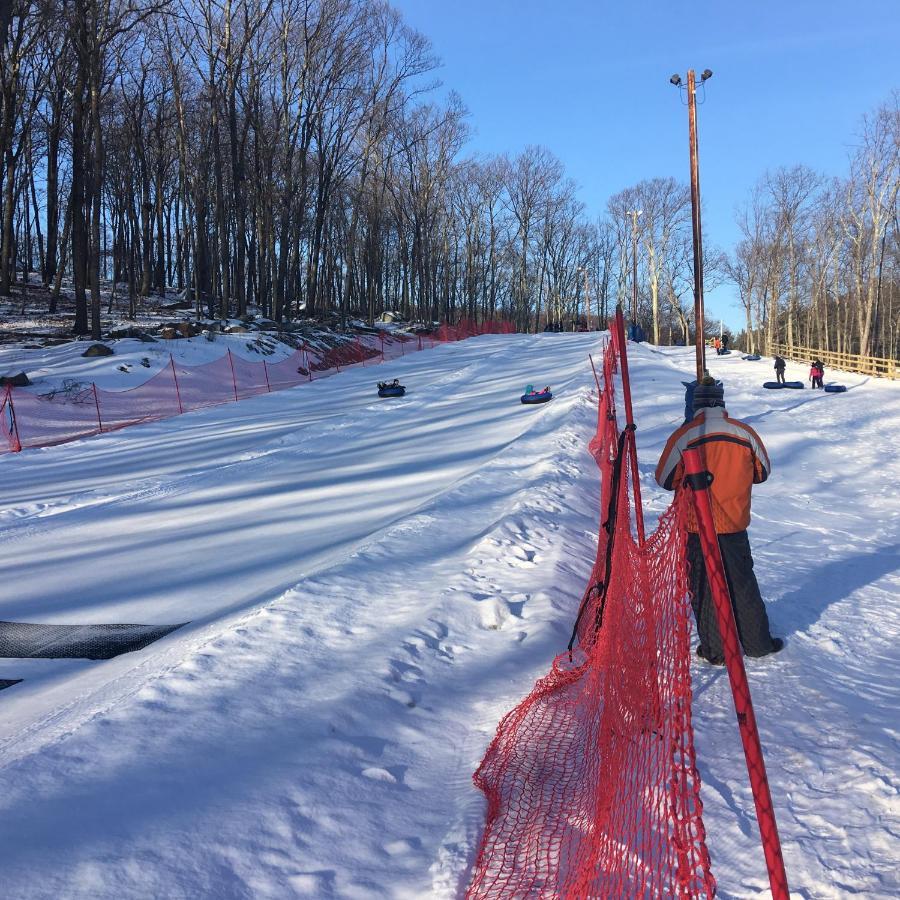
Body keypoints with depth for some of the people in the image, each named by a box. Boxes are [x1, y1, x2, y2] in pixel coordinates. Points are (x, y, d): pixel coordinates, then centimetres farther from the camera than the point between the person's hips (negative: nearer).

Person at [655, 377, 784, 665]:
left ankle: (716, 650, 17)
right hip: (735, 525, 2)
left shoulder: (683, 437, -15)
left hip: (696, 526, -2)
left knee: (704, 589, 11)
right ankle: (758, 643, 28)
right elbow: (762, 472, 8)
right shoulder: (745, 433, -6)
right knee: (743, 585, 18)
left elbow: (665, 480, -6)